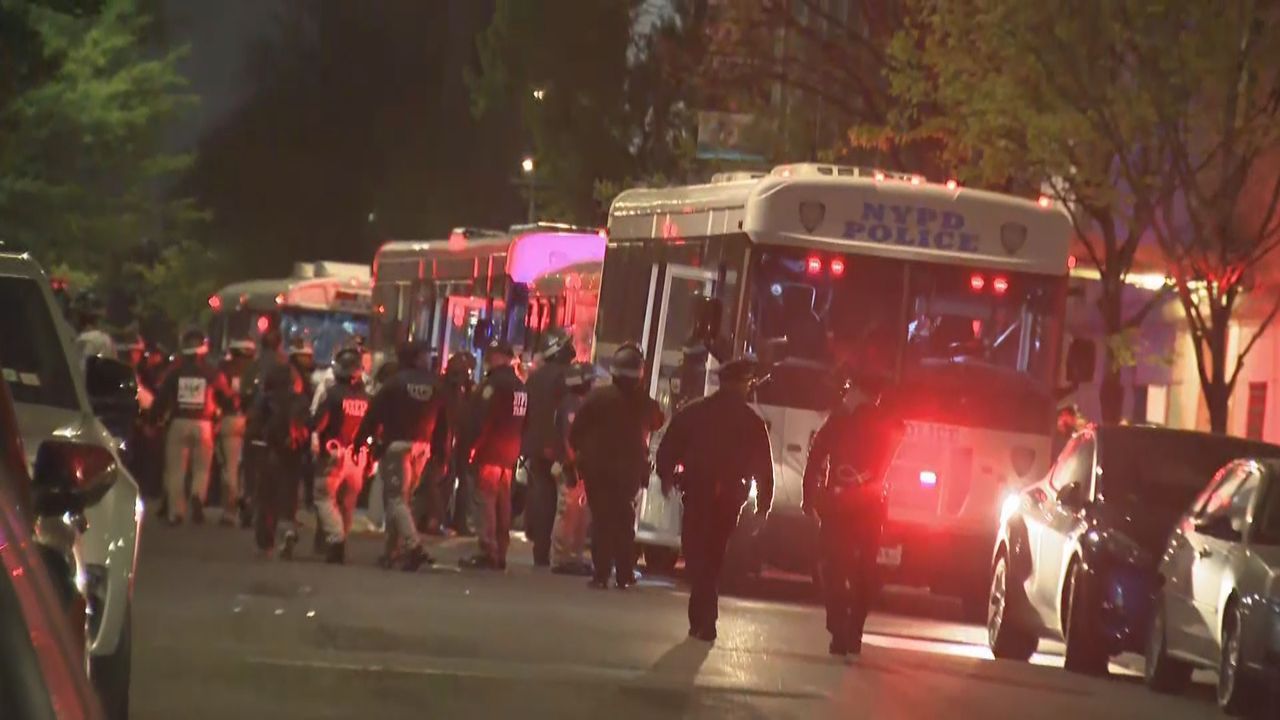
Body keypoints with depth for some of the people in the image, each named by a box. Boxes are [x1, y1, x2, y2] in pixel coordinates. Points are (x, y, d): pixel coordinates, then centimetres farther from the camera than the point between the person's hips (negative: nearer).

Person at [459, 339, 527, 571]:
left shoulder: (494, 382, -11)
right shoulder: (521, 387, 16)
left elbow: (483, 418, -18)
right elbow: (524, 423, 18)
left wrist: (473, 446, -14)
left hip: (490, 452, -9)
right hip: (510, 454, 9)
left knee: (486, 500, -9)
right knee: (503, 504, 12)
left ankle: (487, 552, -16)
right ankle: (500, 553, 14)